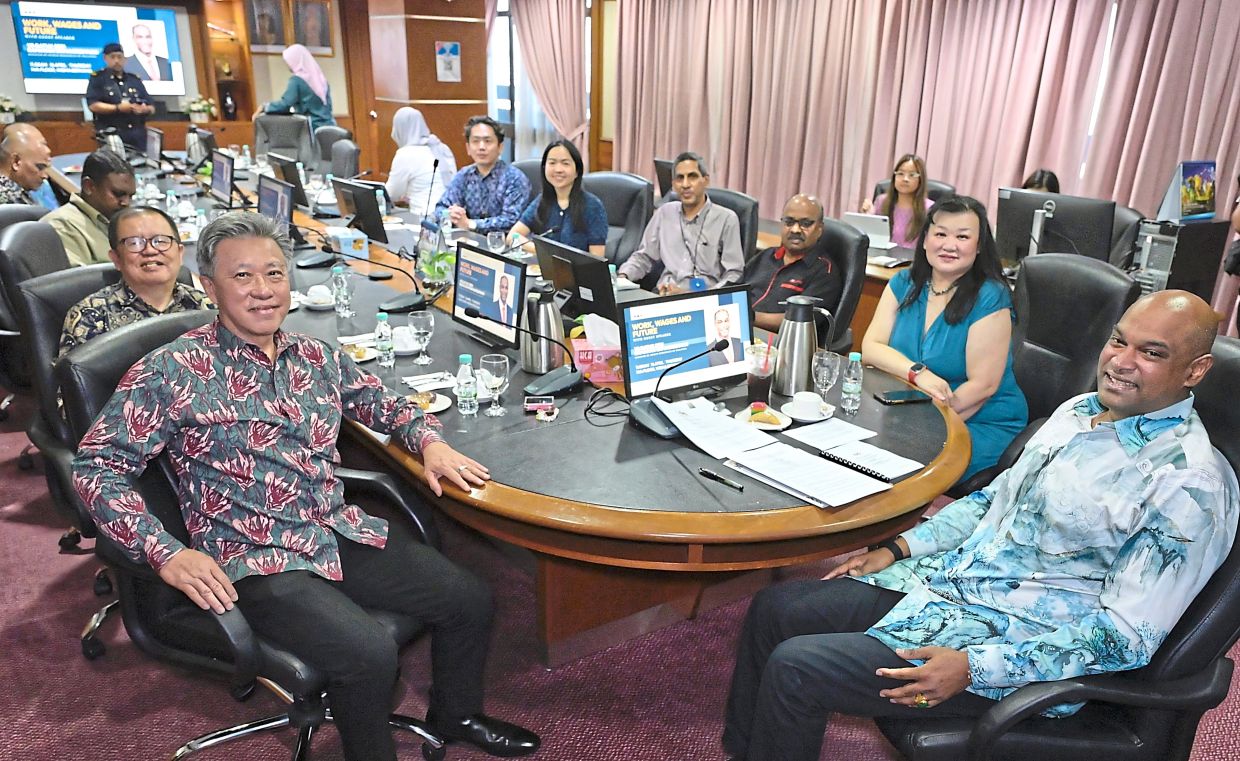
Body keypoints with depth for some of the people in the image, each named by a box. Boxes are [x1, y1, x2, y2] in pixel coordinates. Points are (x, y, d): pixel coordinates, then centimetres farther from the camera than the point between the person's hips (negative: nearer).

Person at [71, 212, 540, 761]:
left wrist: (429, 441, 5)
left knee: (469, 599, 2)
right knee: (370, 652, -28)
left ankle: (456, 715, 31)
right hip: (256, 562, -6)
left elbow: (383, 403, 25)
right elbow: (96, 467, -8)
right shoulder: (172, 371, -7)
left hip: (342, 534, 6)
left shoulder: (319, 358, 9)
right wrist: (166, 553, -20)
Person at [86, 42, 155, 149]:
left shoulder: (135, 80, 21)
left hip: (137, 136, 4)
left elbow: (151, 108, 18)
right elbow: (93, 105, -4)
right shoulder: (98, 78, 9)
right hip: (111, 135, -4)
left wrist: (145, 109, -6)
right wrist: (118, 108, -16)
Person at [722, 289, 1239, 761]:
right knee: (773, 609, 5)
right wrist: (898, 549, 9)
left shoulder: (1189, 483, -18)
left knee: (794, 668, -18)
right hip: (945, 576, 8)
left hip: (1015, 645, -8)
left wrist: (974, 667, -27)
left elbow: (1128, 635, -21)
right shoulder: (1078, 410, 7)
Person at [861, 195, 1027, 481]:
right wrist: (917, 372, -24)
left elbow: (983, 385, -15)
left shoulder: (989, 299, -12)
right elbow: (871, 347, -6)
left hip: (981, 422, -4)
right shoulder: (903, 284, 3)